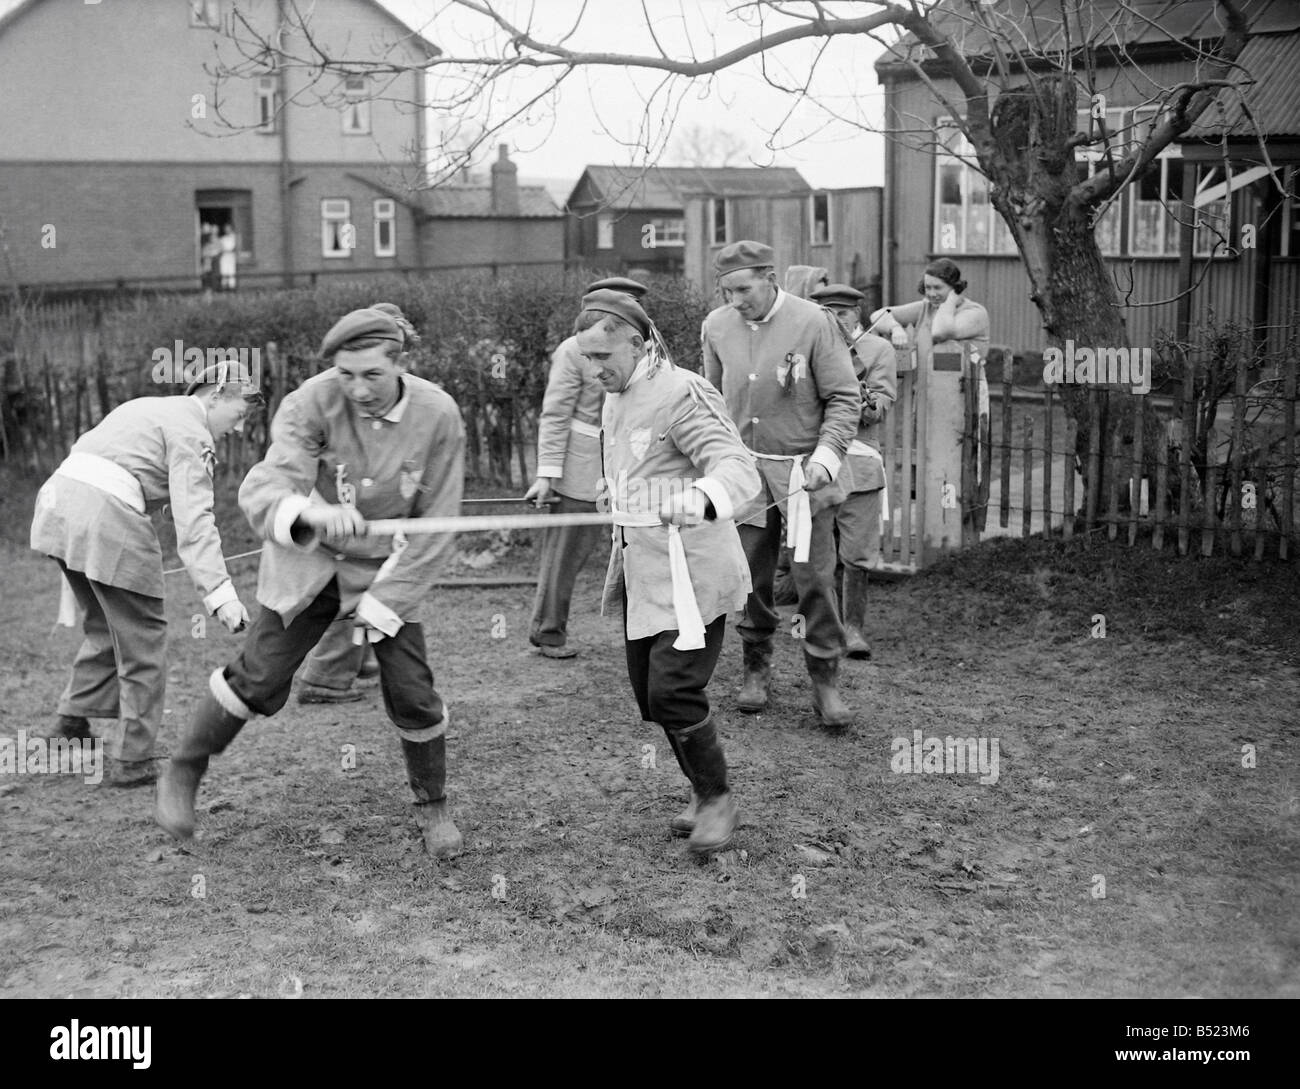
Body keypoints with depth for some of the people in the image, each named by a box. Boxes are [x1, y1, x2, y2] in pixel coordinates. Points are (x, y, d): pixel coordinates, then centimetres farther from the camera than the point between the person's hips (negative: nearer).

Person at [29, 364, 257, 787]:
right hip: (106, 518, -9)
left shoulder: (146, 407, 25)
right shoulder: (191, 431, -2)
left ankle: (71, 723, 23)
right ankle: (131, 760, 8)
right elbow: (194, 520, -14)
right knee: (142, 640, 4)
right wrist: (220, 593, -21)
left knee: (106, 628, 23)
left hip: (58, 497, 9)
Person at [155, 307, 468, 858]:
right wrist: (311, 512, -61)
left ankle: (433, 807, 23)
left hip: (387, 568, 1)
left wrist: (382, 605, -12)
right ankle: (181, 776, 21)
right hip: (308, 561, -1)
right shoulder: (311, 403, -26)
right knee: (259, 679, -3)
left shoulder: (438, 415, -21)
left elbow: (435, 524, -12)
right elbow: (262, 491, -38)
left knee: (413, 694, -2)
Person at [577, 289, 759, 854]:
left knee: (673, 692, -12)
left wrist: (698, 499, -50)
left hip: (692, 571, -9)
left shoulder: (682, 394, -16)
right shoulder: (617, 400, 13)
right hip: (643, 571, 9)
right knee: (649, 692, 12)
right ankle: (703, 793, 29)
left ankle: (717, 800, 8)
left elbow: (739, 468, -29)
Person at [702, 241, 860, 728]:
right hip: (744, 468, 3)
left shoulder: (813, 323, -12)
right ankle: (757, 670, 24)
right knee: (749, 576, 8)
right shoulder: (717, 326, 1)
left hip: (802, 472, -3)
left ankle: (825, 679, 10)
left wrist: (826, 456, -17)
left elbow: (845, 399, -7)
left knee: (814, 577, -2)